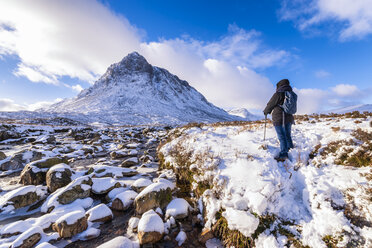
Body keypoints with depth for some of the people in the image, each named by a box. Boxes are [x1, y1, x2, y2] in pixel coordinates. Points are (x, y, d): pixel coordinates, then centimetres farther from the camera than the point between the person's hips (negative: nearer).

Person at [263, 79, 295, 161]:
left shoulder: (278, 93, -12)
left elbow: (270, 104, -4)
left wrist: (266, 111, 14)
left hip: (279, 119, -8)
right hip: (289, 118, 8)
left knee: (282, 137, -5)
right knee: (288, 136, 17)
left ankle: (283, 155, 0)